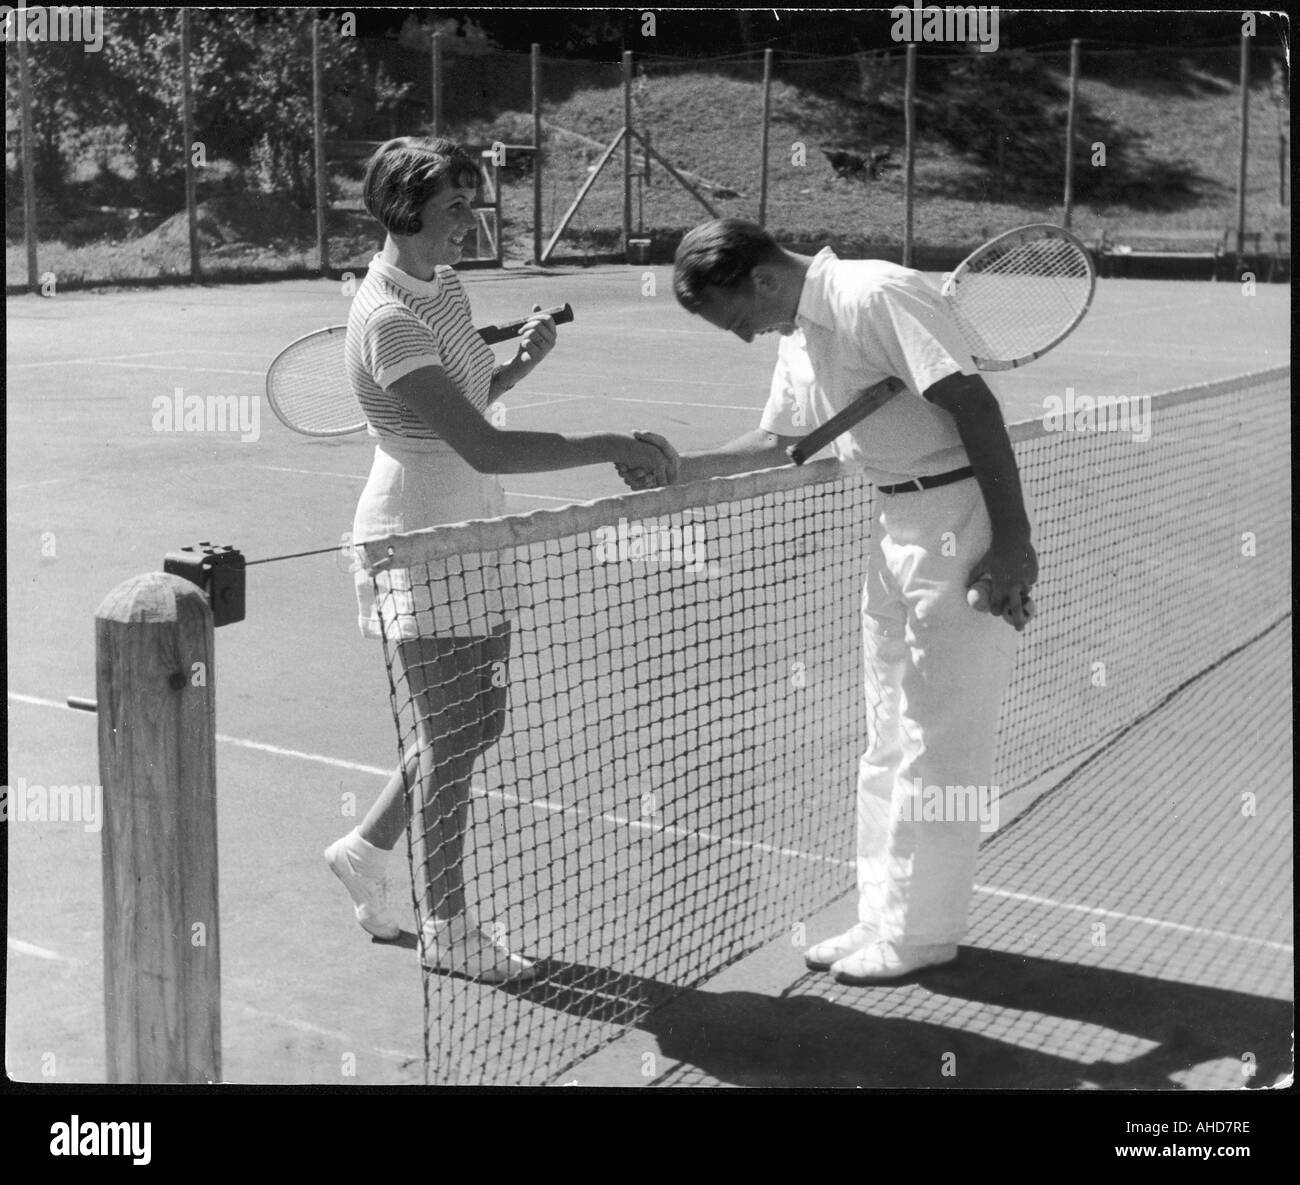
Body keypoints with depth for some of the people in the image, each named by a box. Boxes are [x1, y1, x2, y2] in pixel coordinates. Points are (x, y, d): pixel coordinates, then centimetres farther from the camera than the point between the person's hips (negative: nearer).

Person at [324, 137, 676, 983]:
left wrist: (522, 362, 3)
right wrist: (611, 447, -30)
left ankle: (368, 849, 36)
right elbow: (483, 447, -31)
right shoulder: (387, 319, -23)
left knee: (480, 722, 16)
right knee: (453, 738, 2)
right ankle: (446, 928, 20)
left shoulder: (446, 284, 7)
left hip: (474, 533, 9)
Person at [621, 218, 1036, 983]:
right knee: (889, 739, 14)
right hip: (897, 522, 10)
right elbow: (782, 441, 24)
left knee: (940, 740, 0)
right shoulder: (801, 337, 11)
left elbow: (975, 406, -20)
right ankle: (885, 917, 25)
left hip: (962, 516, -9)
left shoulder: (877, 295, -17)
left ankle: (921, 931, 12)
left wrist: (1013, 539, -22)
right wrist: (681, 471, 11)